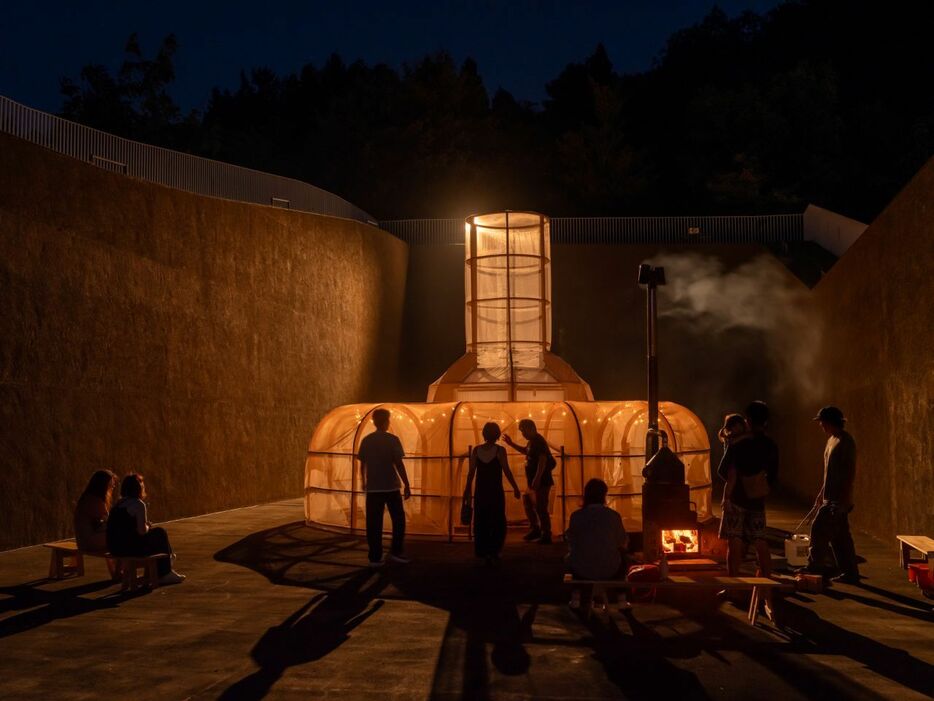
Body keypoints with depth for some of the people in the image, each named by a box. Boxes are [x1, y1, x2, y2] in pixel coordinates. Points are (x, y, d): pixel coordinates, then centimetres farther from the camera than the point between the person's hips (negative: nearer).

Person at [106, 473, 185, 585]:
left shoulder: (120, 503, 15)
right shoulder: (138, 504, -12)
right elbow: (142, 531, -16)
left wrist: (147, 526, 11)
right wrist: (148, 527, 6)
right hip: (128, 547, -9)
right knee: (160, 533, 10)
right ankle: (164, 574, 19)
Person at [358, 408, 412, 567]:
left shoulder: (366, 440, 4)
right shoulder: (392, 440, -6)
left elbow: (362, 464, 11)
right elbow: (399, 464, -9)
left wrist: (363, 482, 26)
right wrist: (407, 485, -4)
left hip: (372, 487, 3)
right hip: (391, 487, -3)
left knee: (374, 523, 5)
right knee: (398, 519, 12)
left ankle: (375, 557, 4)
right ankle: (395, 552, 7)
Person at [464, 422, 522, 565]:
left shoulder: (476, 450, 1)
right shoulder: (500, 450, -9)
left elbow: (471, 472, 1)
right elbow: (507, 471, -10)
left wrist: (467, 490, 10)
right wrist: (515, 488, -2)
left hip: (480, 492, 3)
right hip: (496, 492, -3)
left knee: (481, 522, 13)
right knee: (498, 523, 7)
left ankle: (482, 551, 16)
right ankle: (492, 551, -4)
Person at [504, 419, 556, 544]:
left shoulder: (539, 441, -17)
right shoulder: (532, 442, 13)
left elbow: (542, 461, -26)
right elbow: (525, 451, 34)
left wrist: (537, 479, -33)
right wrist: (511, 443, 25)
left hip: (541, 482, -11)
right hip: (534, 482, 11)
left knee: (540, 508, -8)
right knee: (527, 502, 20)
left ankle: (546, 535, -1)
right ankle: (535, 529, 29)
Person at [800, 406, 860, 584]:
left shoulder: (846, 442, -14)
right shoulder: (832, 440, 15)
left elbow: (851, 471, -19)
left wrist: (844, 498, -22)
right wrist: (822, 493, 23)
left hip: (838, 499, -10)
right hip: (830, 498, 10)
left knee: (819, 530, -9)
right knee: (840, 537, 10)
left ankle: (815, 568, -1)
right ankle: (850, 573, 15)